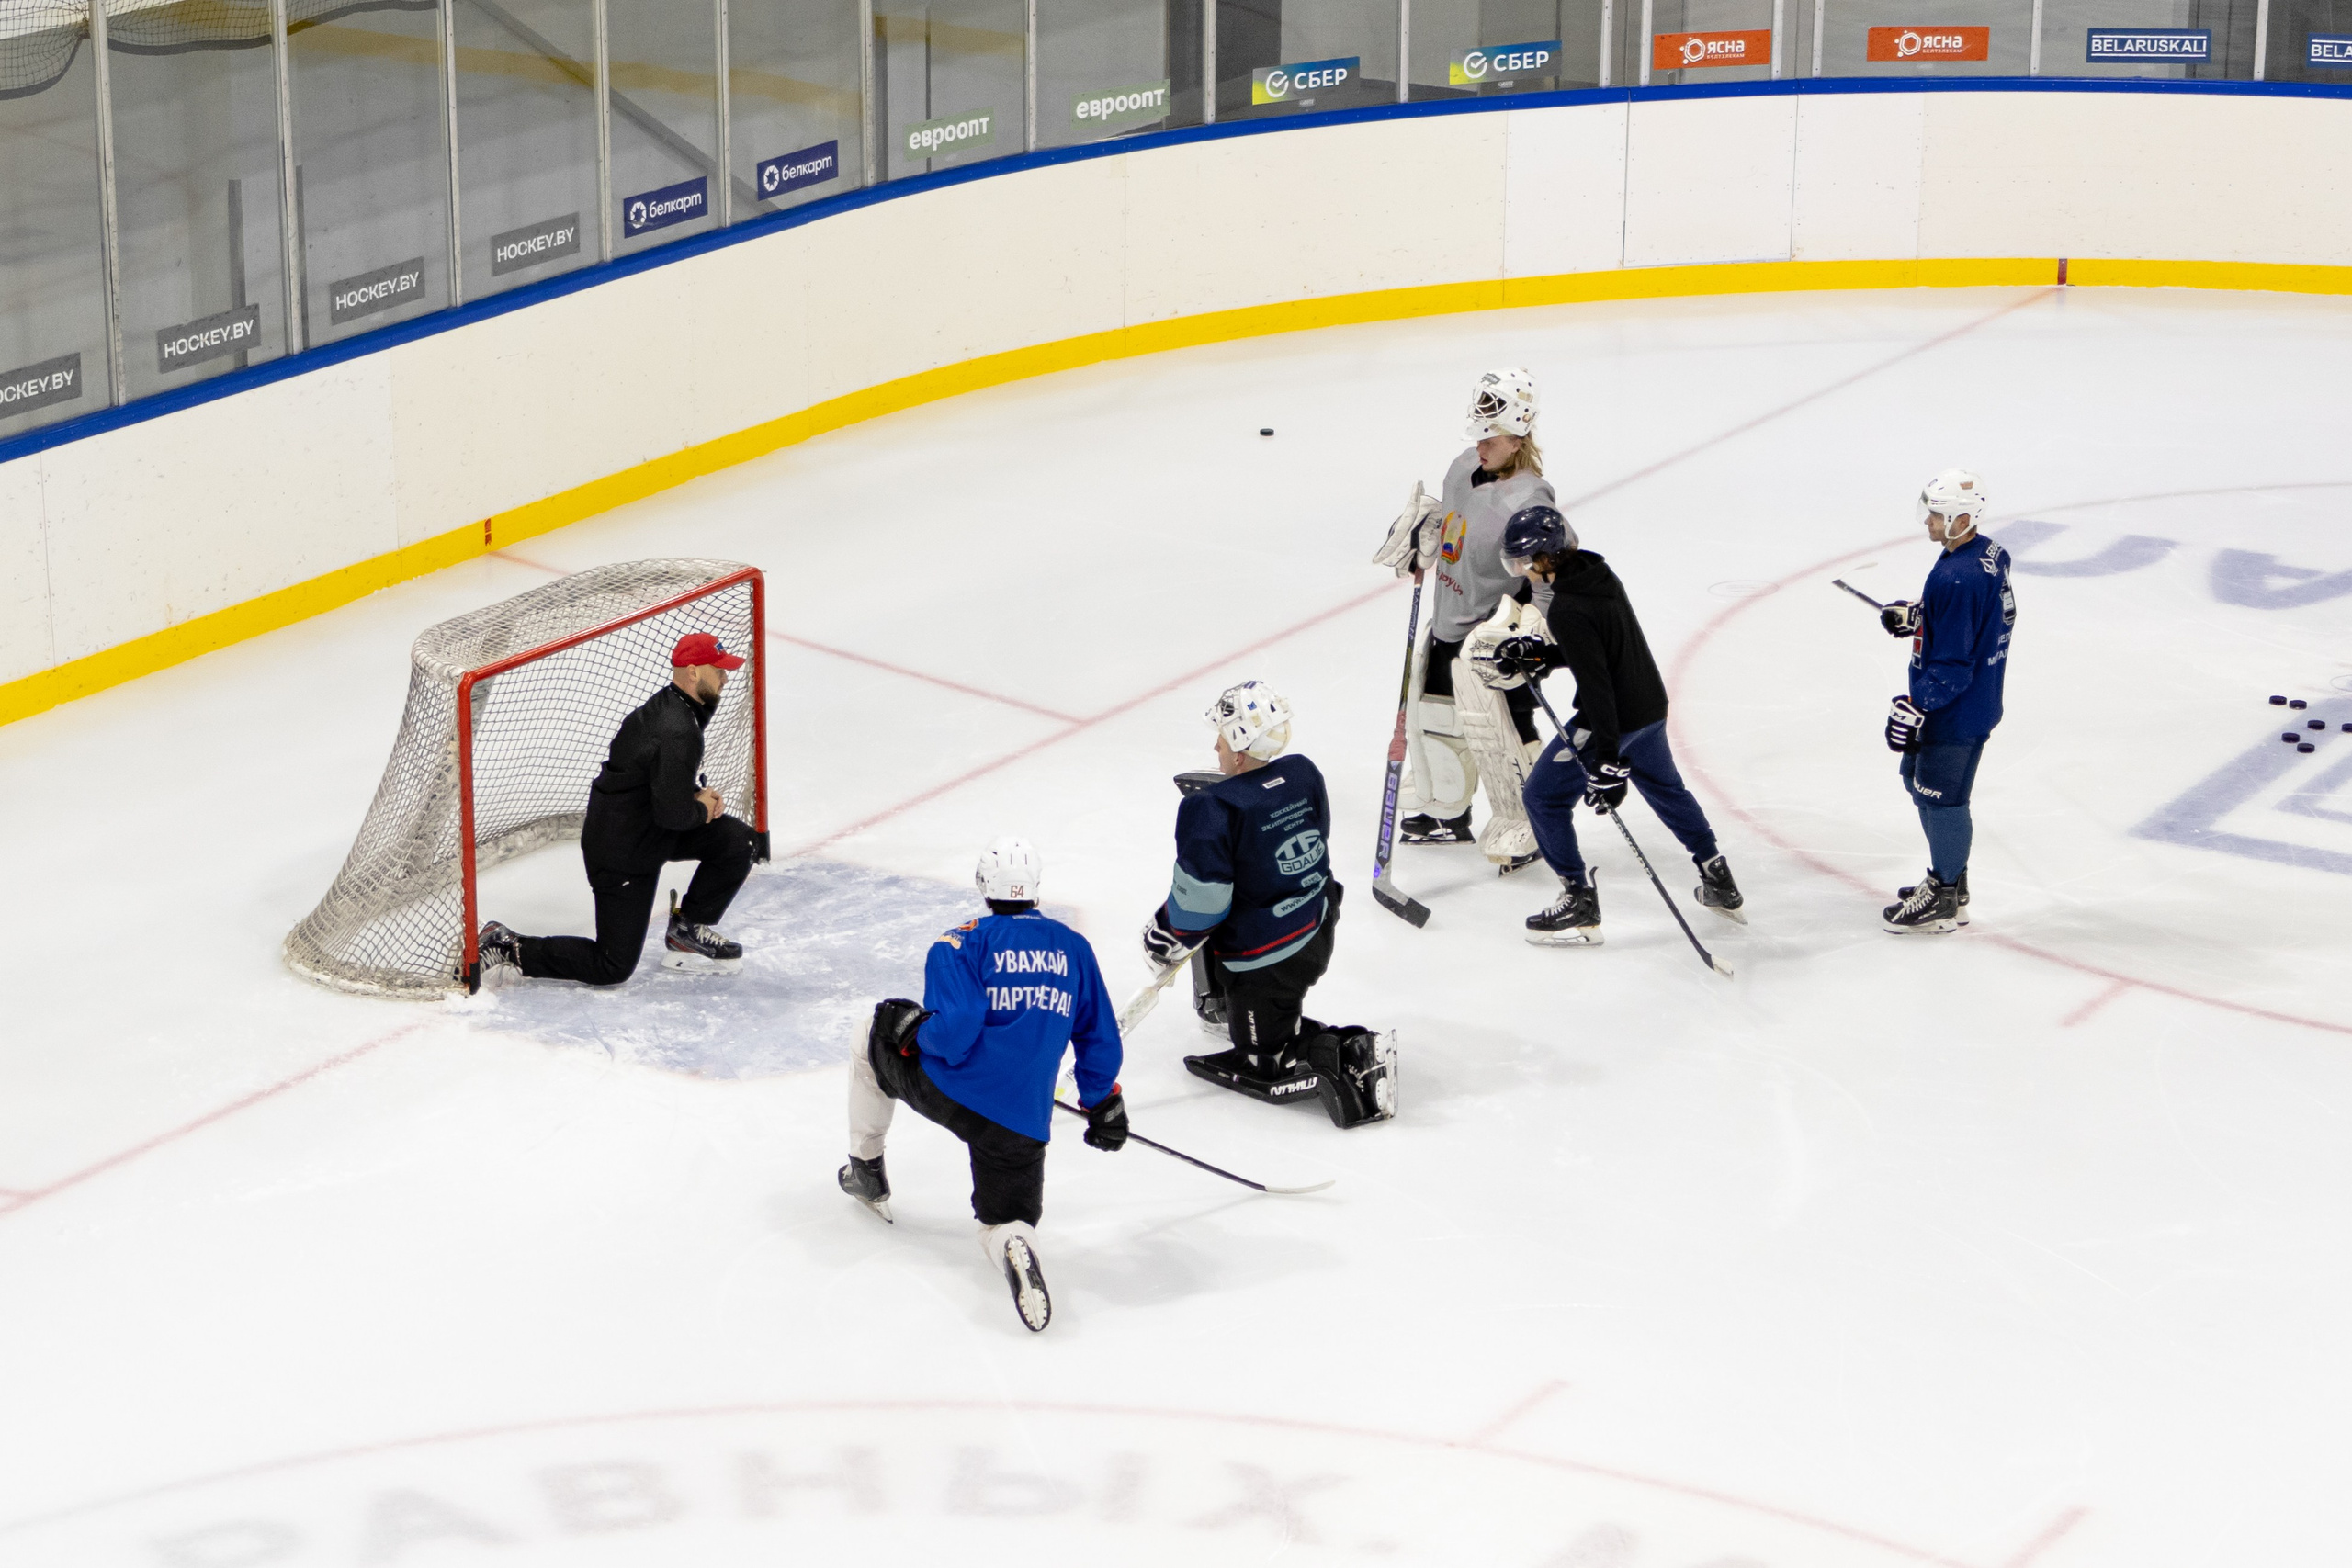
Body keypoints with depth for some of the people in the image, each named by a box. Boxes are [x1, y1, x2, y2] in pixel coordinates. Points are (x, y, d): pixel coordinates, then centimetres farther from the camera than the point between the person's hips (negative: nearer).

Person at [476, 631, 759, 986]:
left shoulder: (670, 705, 3)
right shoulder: (676, 732, -28)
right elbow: (673, 814, -28)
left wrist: (700, 794, 3)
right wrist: (702, 809, -8)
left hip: (647, 827, 10)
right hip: (622, 851, -10)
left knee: (739, 841, 7)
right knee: (613, 967, -6)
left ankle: (688, 930, 20)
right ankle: (509, 949, 1)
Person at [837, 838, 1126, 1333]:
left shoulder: (961, 945, -4)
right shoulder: (1074, 948, 9)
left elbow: (952, 1035, -16)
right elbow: (1099, 1040, 14)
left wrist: (912, 1029, 5)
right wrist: (1103, 1102, 27)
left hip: (947, 1091, -2)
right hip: (1023, 1122, 2)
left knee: (878, 1028, 26)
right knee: (1008, 1218, 14)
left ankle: (866, 1170, 32)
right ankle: (1014, 1246, -27)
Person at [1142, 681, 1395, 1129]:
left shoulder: (1213, 810, -26)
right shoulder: (1304, 774, -5)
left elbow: (1201, 899, -24)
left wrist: (1167, 938, -4)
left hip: (1265, 961, -8)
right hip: (1318, 931, 8)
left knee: (1265, 1063, 8)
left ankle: (1353, 1059, -12)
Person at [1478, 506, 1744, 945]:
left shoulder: (1566, 609, -26)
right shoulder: (1598, 573, 1)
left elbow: (1595, 683, -30)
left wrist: (1607, 759, -29)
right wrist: (1536, 653, 12)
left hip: (1614, 718, -9)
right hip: (1651, 706, 9)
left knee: (1545, 797, 5)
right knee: (1664, 789, 30)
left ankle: (1580, 907, 8)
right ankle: (1721, 886, 38)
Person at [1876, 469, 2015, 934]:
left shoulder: (1956, 579, -30)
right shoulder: (1989, 553, 1)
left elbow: (1951, 664, -28)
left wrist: (1914, 705, -22)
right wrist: (1915, 614, 9)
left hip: (1957, 712, -11)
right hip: (1977, 697, 11)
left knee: (1941, 796, 4)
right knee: (1918, 778, 24)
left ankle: (1945, 901, 19)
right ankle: (1948, 877, 37)